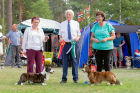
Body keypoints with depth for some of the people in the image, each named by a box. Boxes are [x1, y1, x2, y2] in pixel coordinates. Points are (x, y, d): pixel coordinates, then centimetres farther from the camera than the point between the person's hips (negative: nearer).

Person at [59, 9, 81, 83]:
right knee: (64, 61, 0)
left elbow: (79, 33, 12)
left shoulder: (76, 23, 9)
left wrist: (78, 37, -8)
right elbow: (60, 34, 16)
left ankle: (75, 78, 8)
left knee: (74, 61, 0)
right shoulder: (62, 24, 11)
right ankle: (64, 78, 6)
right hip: (65, 44, 1)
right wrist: (60, 38, -5)